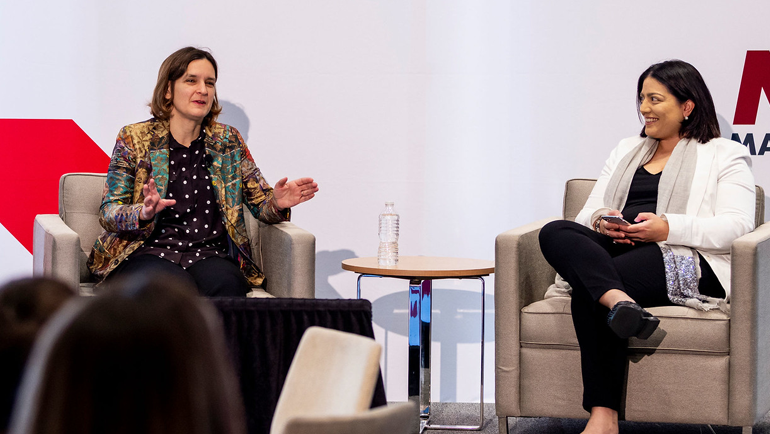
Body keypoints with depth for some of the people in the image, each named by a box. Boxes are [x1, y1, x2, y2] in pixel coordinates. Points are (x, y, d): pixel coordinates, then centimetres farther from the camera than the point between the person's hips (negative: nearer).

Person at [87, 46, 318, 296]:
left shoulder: (227, 140, 15)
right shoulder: (134, 139, 6)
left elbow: (261, 203, 15)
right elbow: (108, 212, 1)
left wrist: (277, 204, -10)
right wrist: (145, 212, -22)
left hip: (208, 255, 2)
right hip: (151, 252, -2)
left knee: (225, 284, -34)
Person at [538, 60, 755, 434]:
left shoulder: (724, 156, 12)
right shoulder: (627, 151, 31)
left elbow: (736, 226, -3)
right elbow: (589, 213, 25)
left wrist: (668, 228, -16)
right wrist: (601, 222, -2)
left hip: (684, 262, -6)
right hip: (615, 250, 6)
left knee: (587, 291, -34)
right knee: (555, 233, -27)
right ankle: (619, 301, -53)